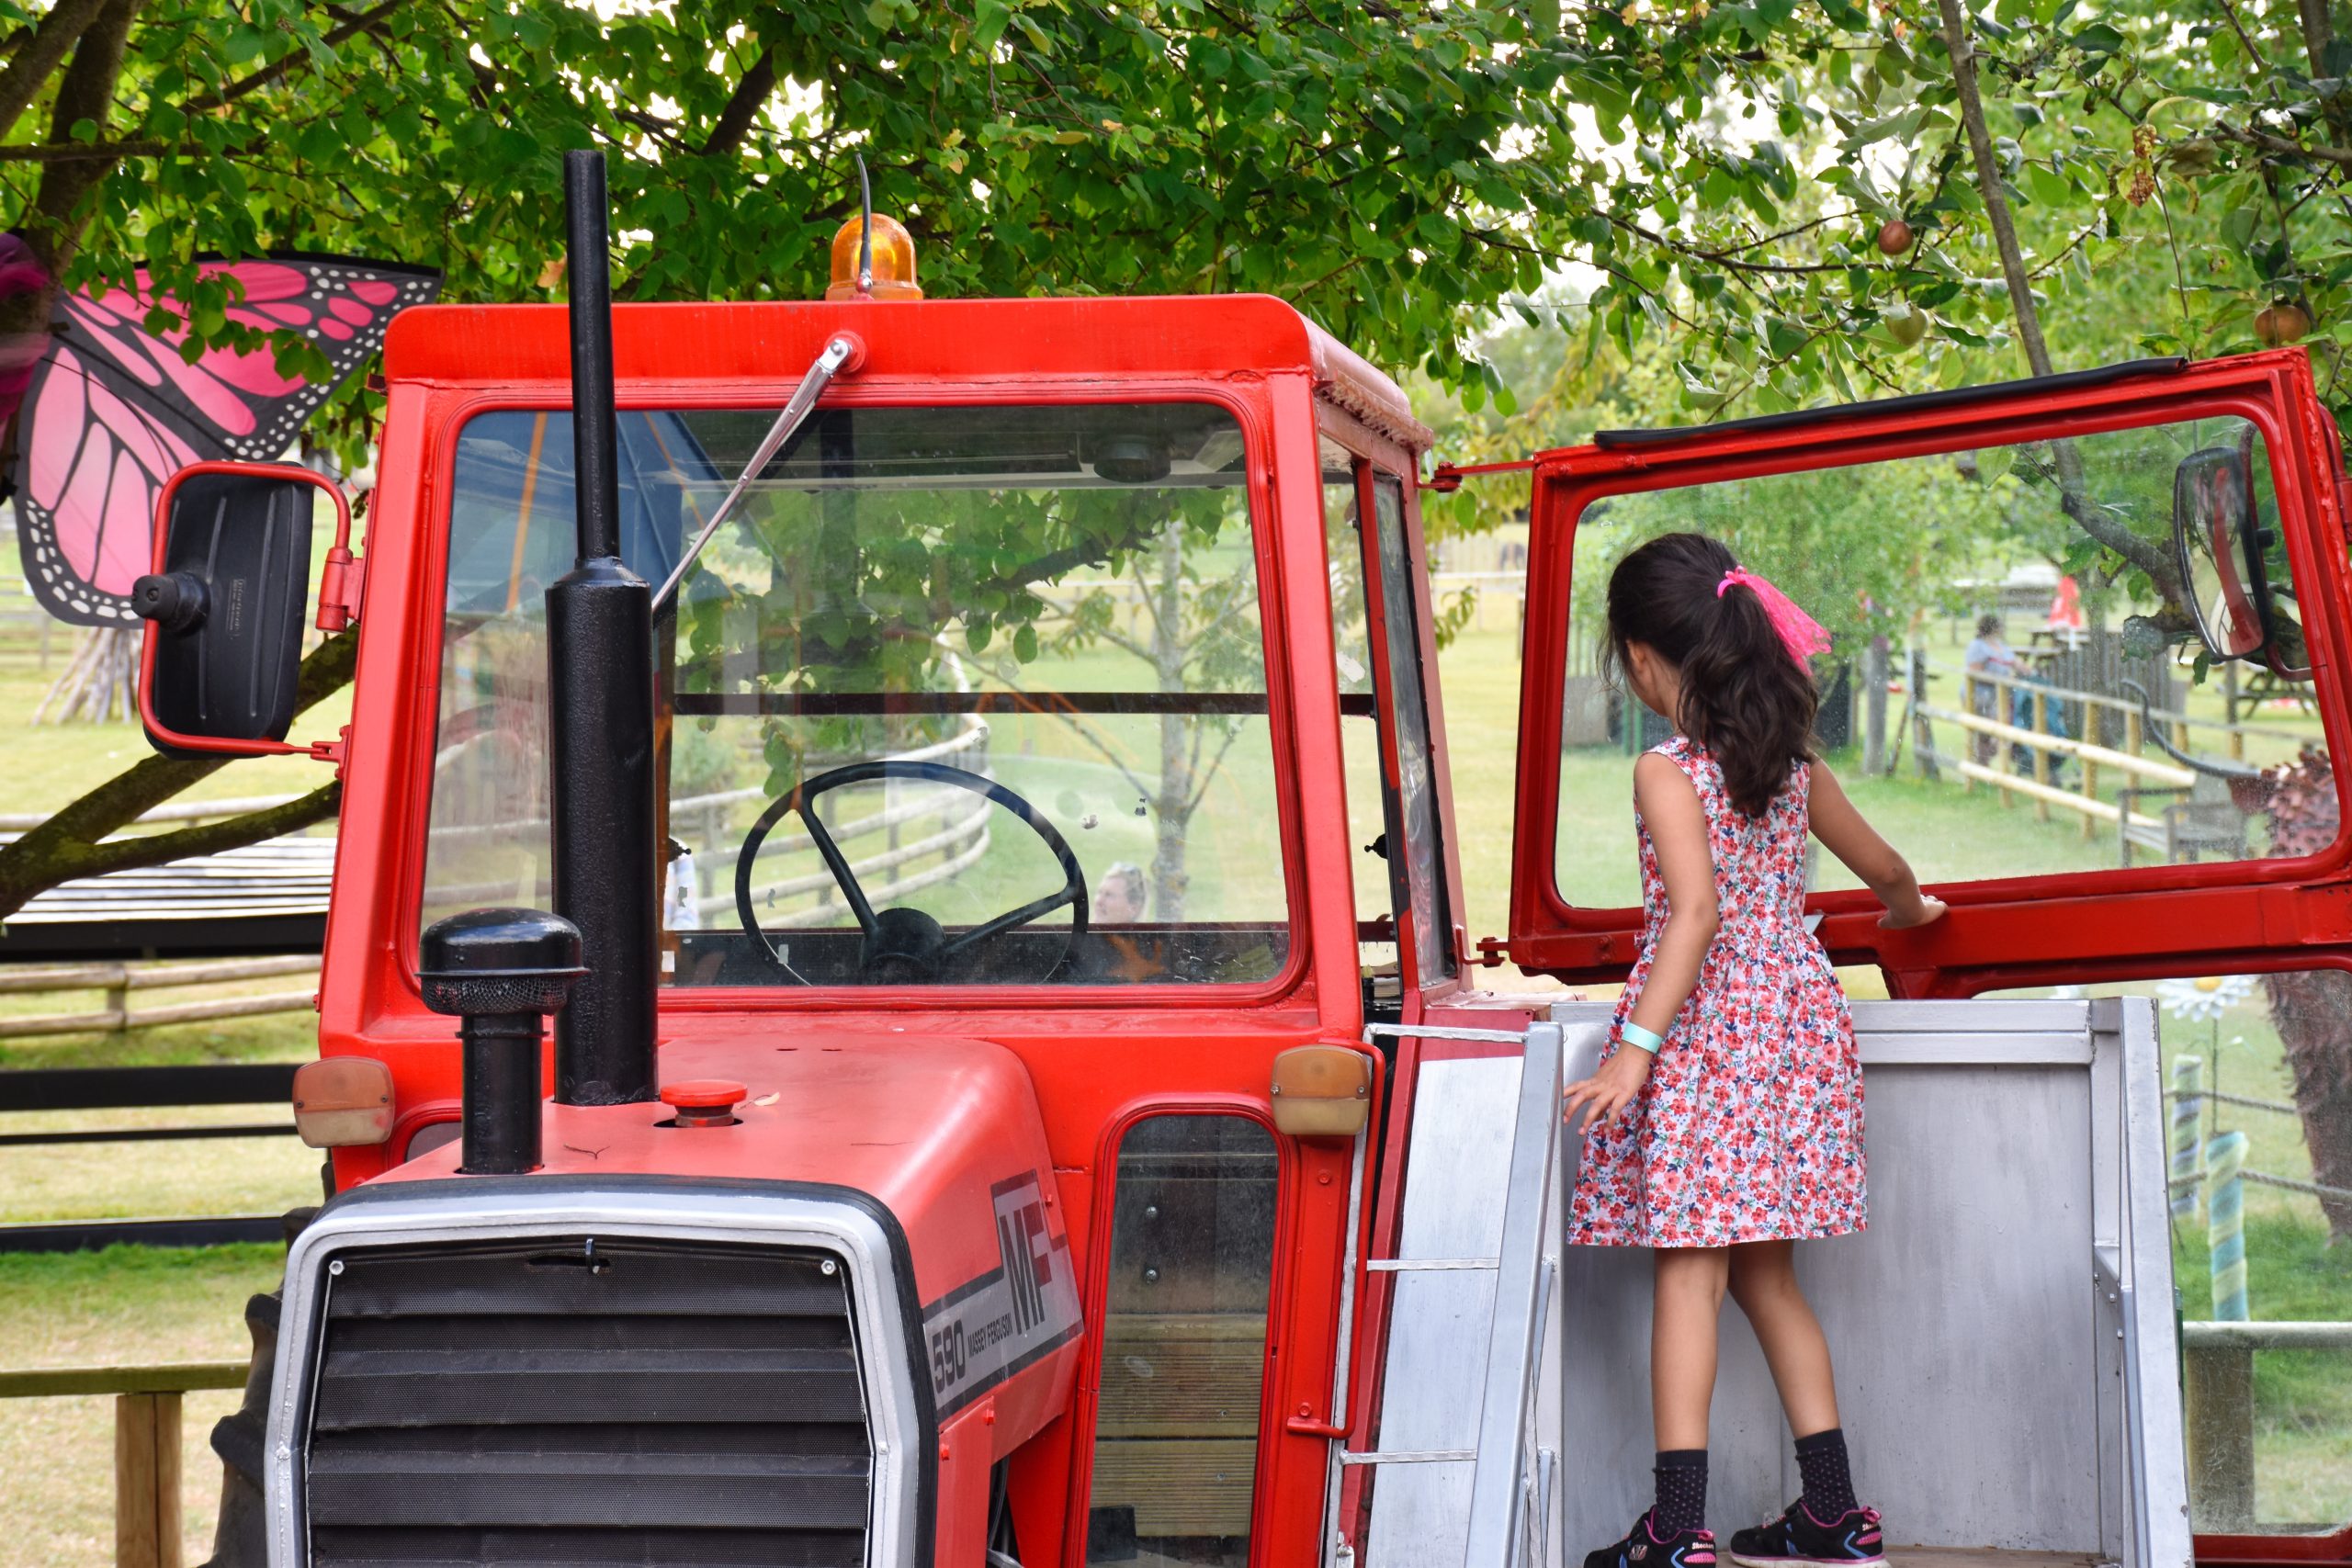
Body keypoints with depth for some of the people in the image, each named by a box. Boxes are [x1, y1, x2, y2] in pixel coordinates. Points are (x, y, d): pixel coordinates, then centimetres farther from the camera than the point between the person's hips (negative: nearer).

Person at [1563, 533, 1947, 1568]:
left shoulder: (1668, 772, -11)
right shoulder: (1791, 762, 10)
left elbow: (1697, 910, -23)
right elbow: (1885, 869, 25)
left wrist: (1638, 1044, -27)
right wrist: (1906, 904, 48)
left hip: (1706, 1028, -7)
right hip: (1799, 1014, 7)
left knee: (1688, 1273, -6)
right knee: (1765, 1276, 14)